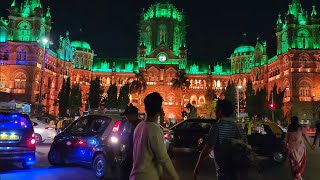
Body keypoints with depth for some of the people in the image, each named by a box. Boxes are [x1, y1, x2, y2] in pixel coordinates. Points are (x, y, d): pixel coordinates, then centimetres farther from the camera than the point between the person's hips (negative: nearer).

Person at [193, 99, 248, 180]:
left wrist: (196, 168, -12)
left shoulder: (217, 127, -14)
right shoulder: (238, 127, 4)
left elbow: (207, 149, -17)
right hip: (236, 170, 6)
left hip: (223, 171, -6)